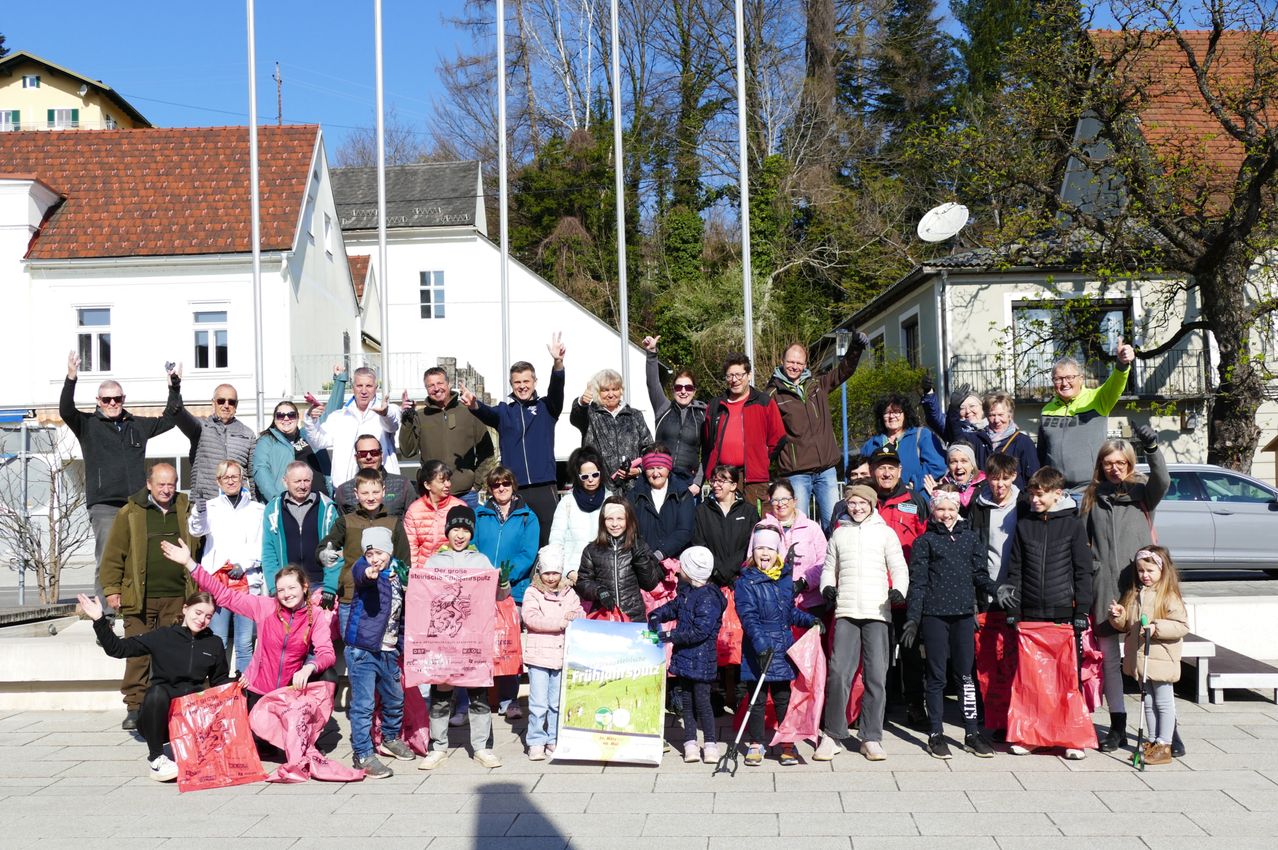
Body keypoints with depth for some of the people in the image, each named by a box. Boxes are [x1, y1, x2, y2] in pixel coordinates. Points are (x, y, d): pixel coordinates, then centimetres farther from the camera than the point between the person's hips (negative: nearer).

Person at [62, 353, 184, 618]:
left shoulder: (138, 425, 17)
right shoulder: (88, 425, 6)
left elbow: (169, 419, 26)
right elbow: (65, 410, -11)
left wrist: (175, 388, 17)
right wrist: (71, 379, -25)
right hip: (104, 506, -3)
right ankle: (105, 620, -5)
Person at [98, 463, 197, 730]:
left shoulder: (185, 511, 10)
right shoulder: (130, 513, 2)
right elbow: (114, 553, 2)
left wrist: (196, 588, 6)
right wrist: (112, 589, -2)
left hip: (176, 597, 2)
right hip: (139, 597, -2)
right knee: (137, 654, -1)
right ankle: (134, 708, 6)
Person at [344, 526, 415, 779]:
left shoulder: (400, 572, 6)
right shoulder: (362, 568, -10)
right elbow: (359, 573, -38)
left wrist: (402, 643, 17)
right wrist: (367, 573, -61)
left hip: (388, 651, 7)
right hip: (362, 649, -6)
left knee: (395, 698, 21)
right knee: (363, 704, -6)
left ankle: (390, 739, 43)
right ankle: (363, 754, 4)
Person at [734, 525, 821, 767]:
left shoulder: (786, 579, 9)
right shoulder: (746, 583, -8)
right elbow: (748, 617, -18)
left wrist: (810, 620, 7)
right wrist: (761, 643, -29)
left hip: (784, 649, 4)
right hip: (758, 650, -4)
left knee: (783, 698, 10)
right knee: (757, 699, 5)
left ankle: (787, 744, 20)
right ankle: (756, 745, 17)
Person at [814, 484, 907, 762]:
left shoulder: (885, 533, 10)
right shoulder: (839, 534, 17)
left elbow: (898, 567, 6)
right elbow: (829, 568, 20)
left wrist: (899, 590, -13)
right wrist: (827, 587, 0)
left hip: (878, 612, -1)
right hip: (846, 612, 1)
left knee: (876, 675, -2)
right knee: (838, 673, -8)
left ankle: (871, 738, 8)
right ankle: (832, 736, 2)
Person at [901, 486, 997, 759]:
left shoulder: (970, 537, 12)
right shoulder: (925, 541, 3)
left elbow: (979, 574, 12)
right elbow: (917, 581, 0)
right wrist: (912, 619, -7)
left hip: (964, 614, 2)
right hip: (934, 615, -2)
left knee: (966, 675, 5)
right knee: (937, 677, 5)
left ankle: (972, 732, 13)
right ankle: (936, 734, 13)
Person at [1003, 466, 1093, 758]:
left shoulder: (1074, 525, 3)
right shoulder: (1024, 525, 11)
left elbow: (1083, 571, 2)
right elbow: (1015, 570, 12)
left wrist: (1082, 611, -3)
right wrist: (1012, 609, 6)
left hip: (1063, 612, -3)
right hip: (1030, 613, 3)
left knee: (1067, 674, -2)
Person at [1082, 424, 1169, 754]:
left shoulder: (1142, 492, 5)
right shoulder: (1093, 497, 13)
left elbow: (1162, 482, -17)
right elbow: (1083, 541, 12)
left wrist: (1152, 449, -34)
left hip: (1138, 586, -3)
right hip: (1103, 588, 3)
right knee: (1109, 658, 7)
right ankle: (1117, 727, 17)